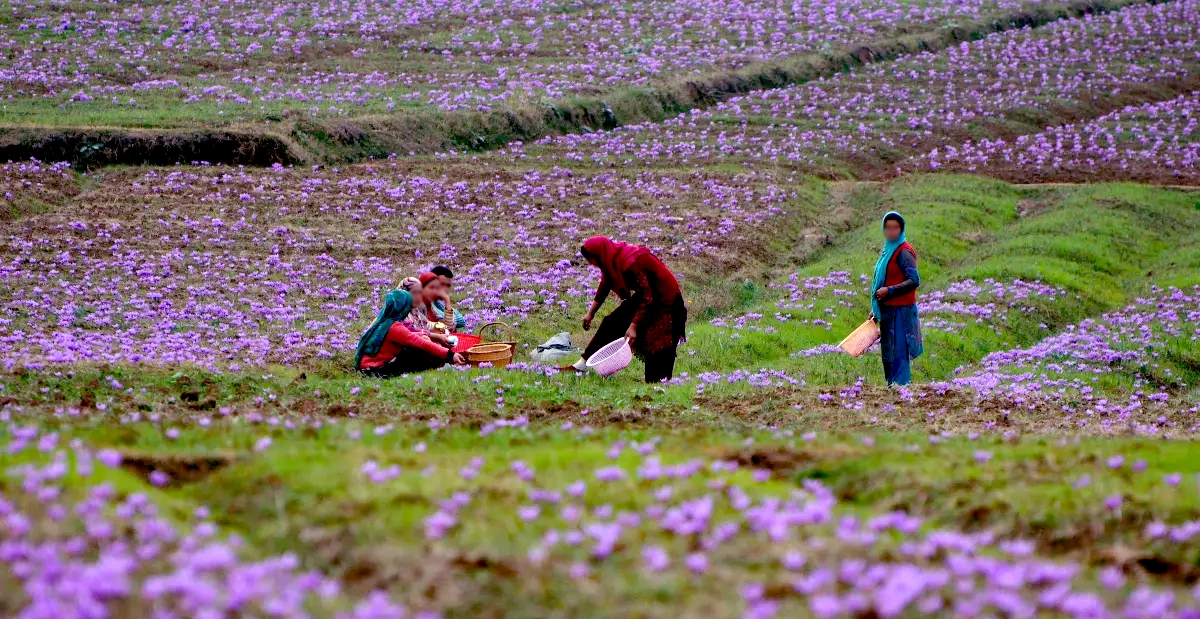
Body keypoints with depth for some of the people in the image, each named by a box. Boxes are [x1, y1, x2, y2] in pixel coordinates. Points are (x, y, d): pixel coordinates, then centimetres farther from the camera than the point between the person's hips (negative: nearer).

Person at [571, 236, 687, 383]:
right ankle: (583, 364, 15)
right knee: (612, 322, 9)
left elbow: (647, 299, -32)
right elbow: (604, 287, 14)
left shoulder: (631, 264, -33)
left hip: (664, 301, -9)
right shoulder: (612, 261, -6)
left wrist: (633, 327, -32)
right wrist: (591, 313, 20)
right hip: (646, 295, 9)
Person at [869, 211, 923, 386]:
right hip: (888, 310, 9)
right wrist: (876, 310, 21)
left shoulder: (903, 252, -13)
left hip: (900, 311, -9)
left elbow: (914, 281, -21)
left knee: (898, 354, -9)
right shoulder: (887, 250, 16)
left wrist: (889, 291, -22)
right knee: (888, 354, 13)